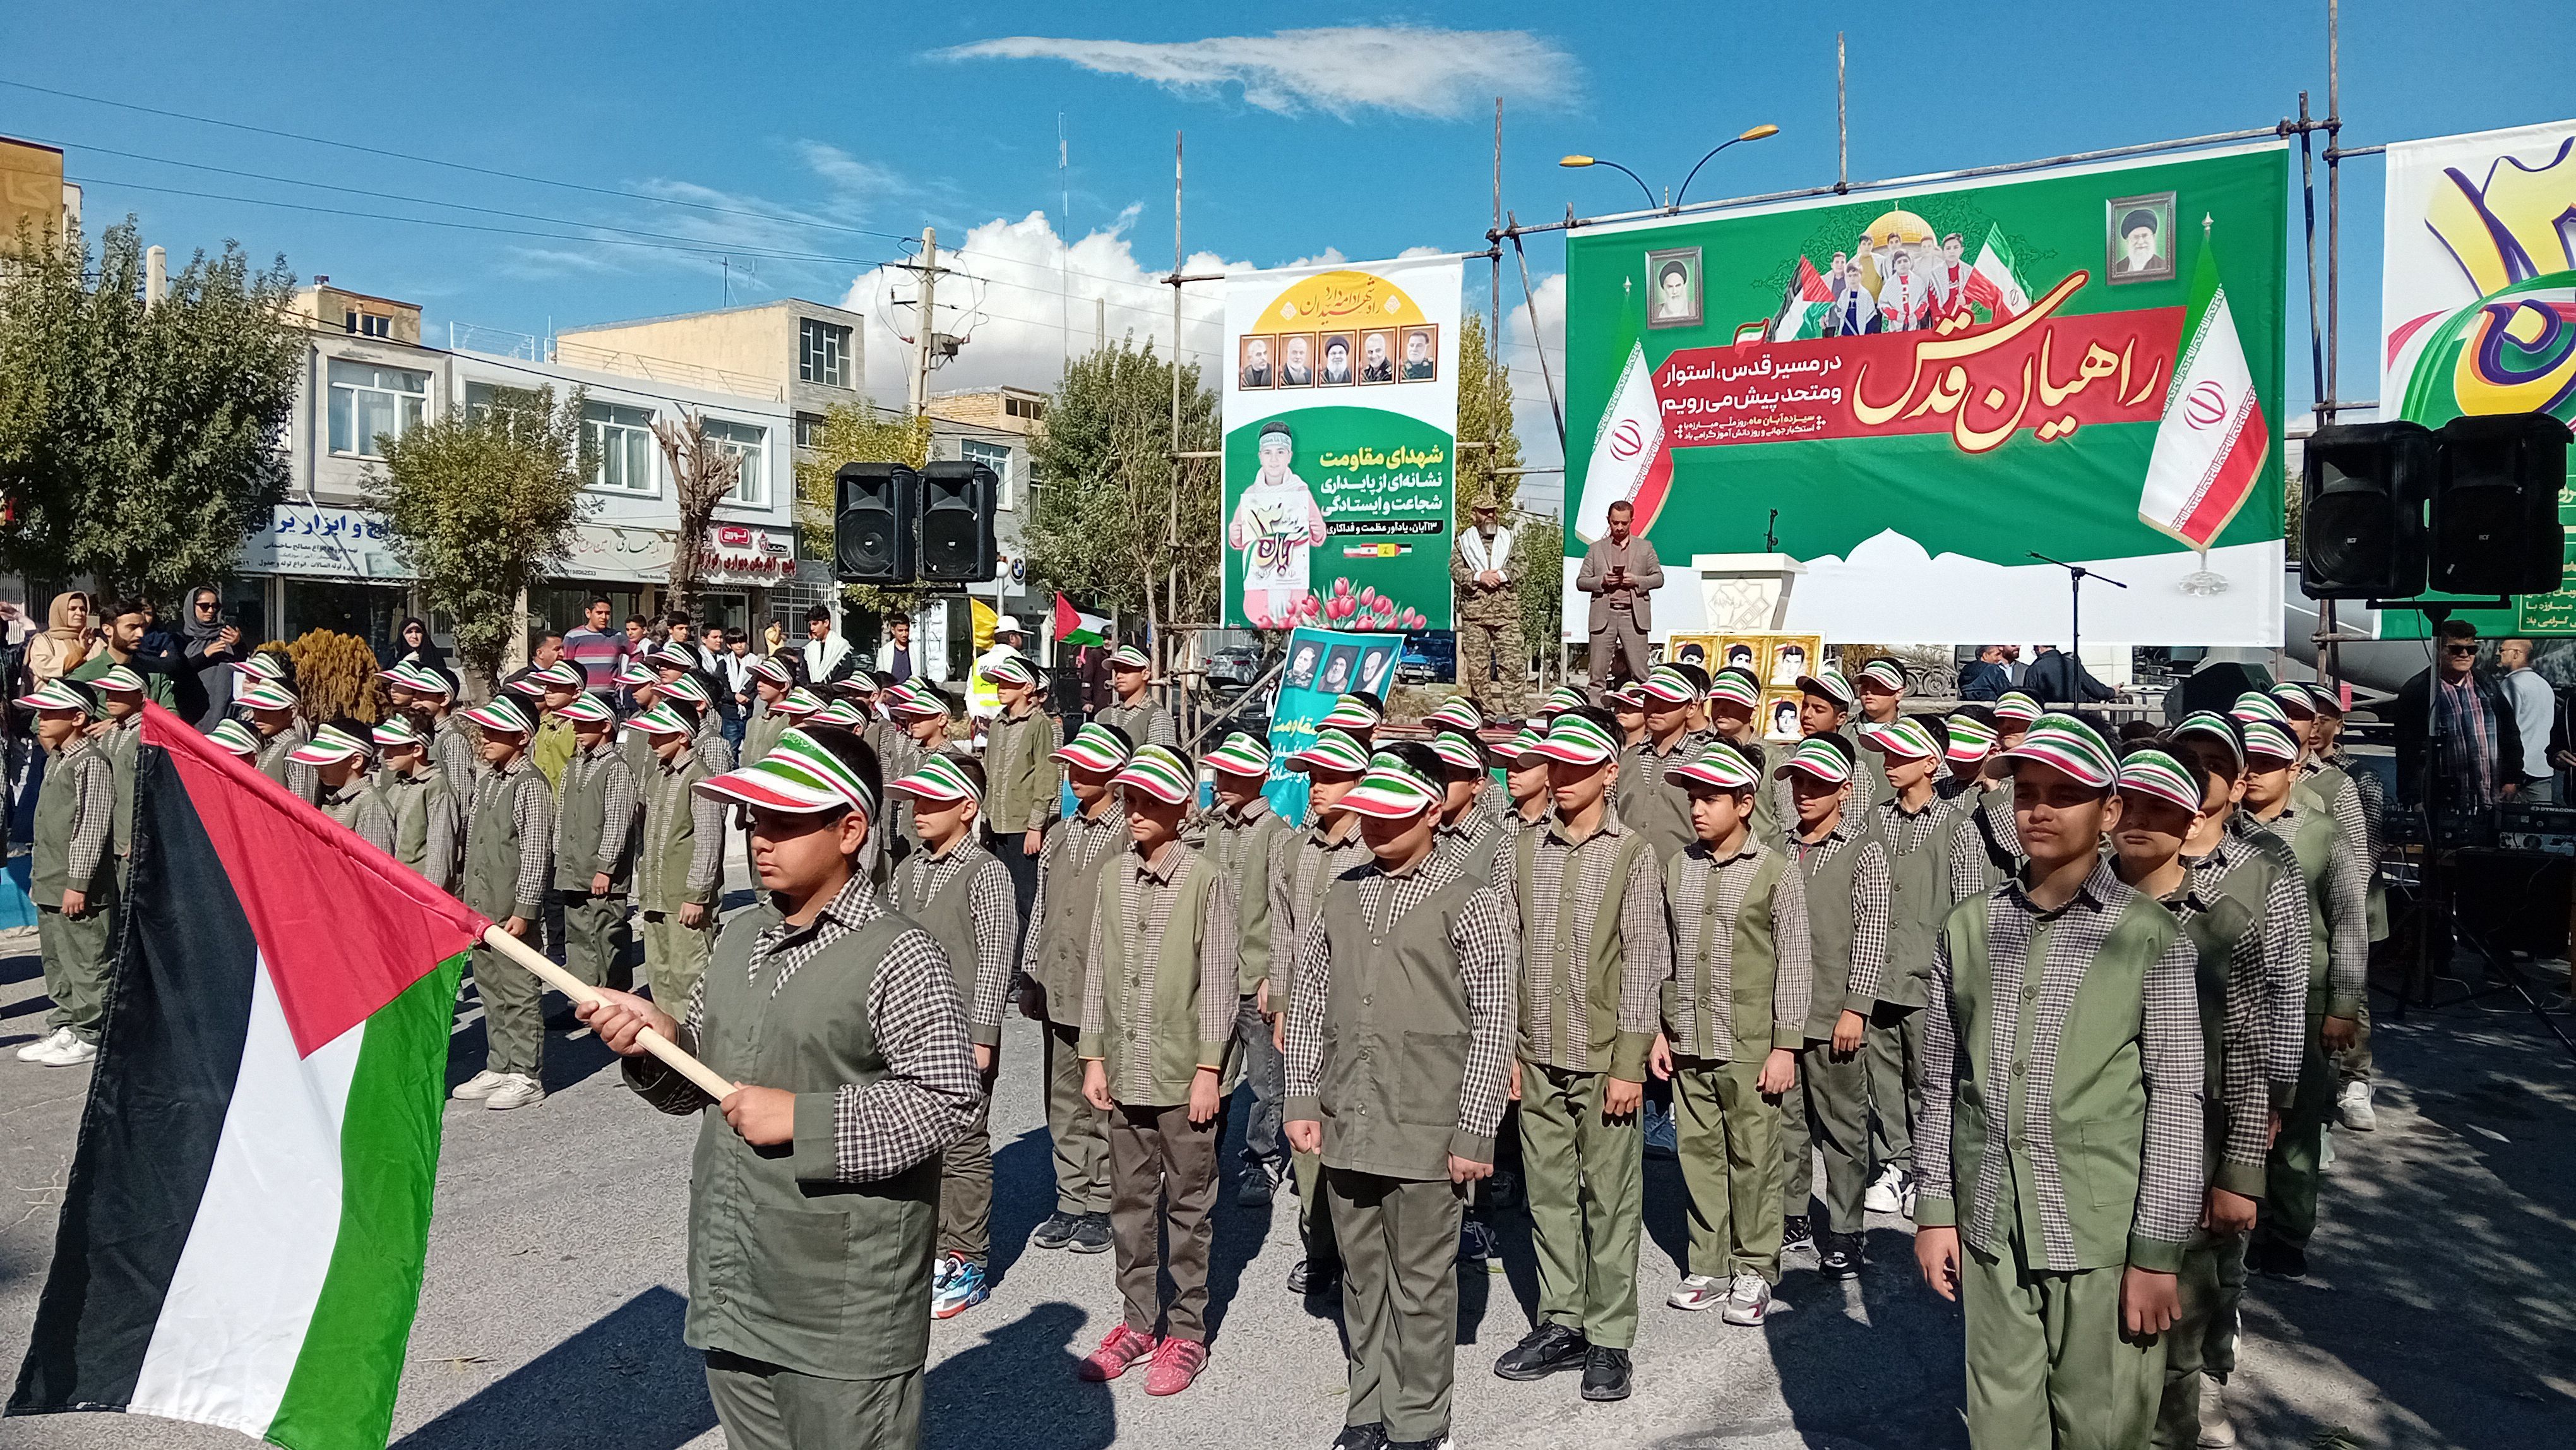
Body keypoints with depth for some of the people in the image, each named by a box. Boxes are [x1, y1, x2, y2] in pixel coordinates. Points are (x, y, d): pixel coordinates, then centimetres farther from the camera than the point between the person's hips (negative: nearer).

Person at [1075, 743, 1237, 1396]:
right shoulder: (1112, 877, 6)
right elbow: (1097, 970, 9)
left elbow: (1218, 982, -9)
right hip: (1124, 1071, 5)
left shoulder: (1205, 881, -9)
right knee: (1130, 1201, 14)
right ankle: (1138, 1322, 28)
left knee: (1188, 1205, 7)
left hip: (1183, 1074, -5)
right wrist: (1093, 1057, 7)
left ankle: (1186, 1331, 19)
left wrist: (1209, 1069, -10)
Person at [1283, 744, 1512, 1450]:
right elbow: (1310, 1001, 12)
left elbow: (1493, 1023, -8)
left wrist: (1474, 1133, -10)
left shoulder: (1471, 900, -7)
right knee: (1362, 1274, 16)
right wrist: (1302, 1100, 7)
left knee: (1422, 1281, 6)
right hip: (1348, 1125, 5)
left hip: (1426, 1129, -5)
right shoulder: (1342, 893, 9)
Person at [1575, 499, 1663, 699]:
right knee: (1598, 672, -3)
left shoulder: (1645, 548, 13)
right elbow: (1581, 581, 10)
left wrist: (1636, 580, -8)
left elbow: (1659, 578, 11)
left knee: (1639, 672, -2)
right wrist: (1602, 581, -9)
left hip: (1633, 615, 0)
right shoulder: (1596, 548, 13)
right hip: (1604, 616, 0)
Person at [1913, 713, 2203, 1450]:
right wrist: (1934, 1211, 7)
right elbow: (1940, 1083, 9)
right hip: (1988, 1231, 3)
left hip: (2104, 1238, -3)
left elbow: (2176, 1100, -6)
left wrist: (2156, 1250, -7)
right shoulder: (1968, 929, 5)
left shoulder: (2151, 937, -5)